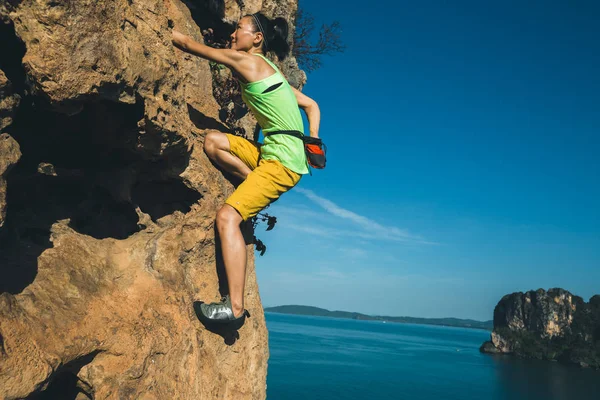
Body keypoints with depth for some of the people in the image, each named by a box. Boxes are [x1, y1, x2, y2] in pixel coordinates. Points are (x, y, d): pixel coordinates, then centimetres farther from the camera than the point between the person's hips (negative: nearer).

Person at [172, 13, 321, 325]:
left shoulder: (247, 60, -5)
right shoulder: (269, 70, 20)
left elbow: (188, 44, 1)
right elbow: (312, 105, 21)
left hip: (283, 160, -9)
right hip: (270, 152, 9)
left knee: (227, 216, -18)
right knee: (212, 141, 7)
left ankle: (235, 308, -19)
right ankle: (258, 189, 5)